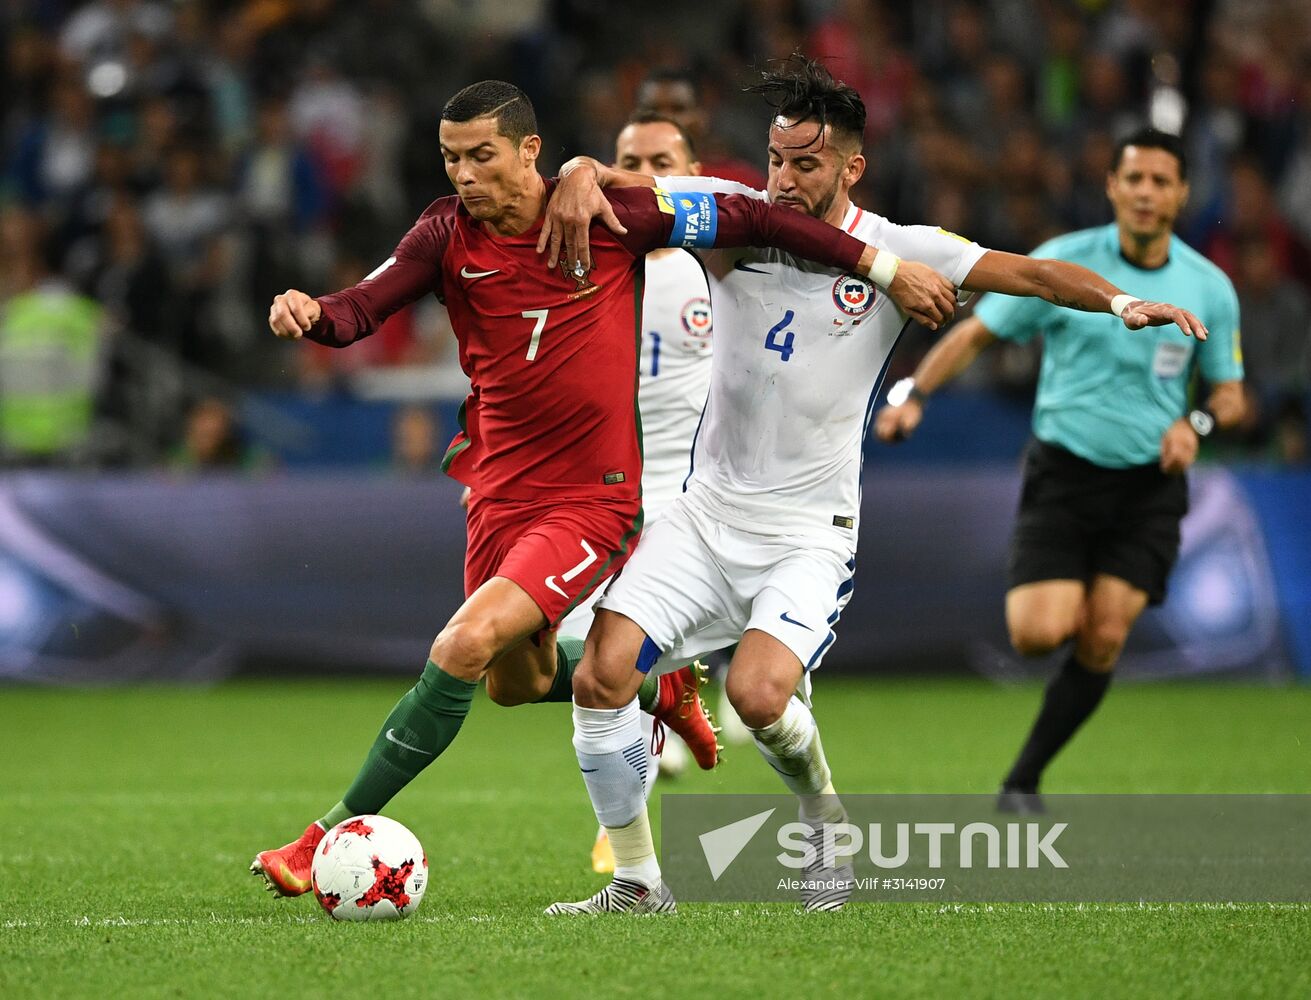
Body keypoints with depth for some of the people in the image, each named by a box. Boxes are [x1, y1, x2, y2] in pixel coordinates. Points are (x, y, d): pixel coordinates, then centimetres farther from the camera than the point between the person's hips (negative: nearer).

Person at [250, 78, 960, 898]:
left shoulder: (607, 216, -11)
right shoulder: (448, 234, -4)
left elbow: (746, 220, -3)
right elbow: (360, 313, -12)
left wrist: (884, 266, 1)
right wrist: (310, 314, -37)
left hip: (595, 499, -5)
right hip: (502, 487, 5)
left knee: (465, 647, -22)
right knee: (517, 682, 22)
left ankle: (336, 834, -14)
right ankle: (661, 690, 52)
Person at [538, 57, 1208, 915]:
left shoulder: (894, 254, -7)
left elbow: (1029, 272, -13)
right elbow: (618, 182, -3)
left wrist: (1119, 301, -30)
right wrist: (580, 176, -26)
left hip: (809, 531, -3)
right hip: (708, 512, 3)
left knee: (758, 695, -26)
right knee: (603, 671, -12)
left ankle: (828, 824, 8)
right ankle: (637, 882, 4)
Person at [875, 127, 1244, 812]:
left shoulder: (1209, 287, 1)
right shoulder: (1062, 262, -6)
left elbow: (1229, 392, 10)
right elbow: (977, 333, -2)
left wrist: (1196, 423, -13)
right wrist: (914, 392, -16)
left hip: (1148, 485, 2)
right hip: (1063, 476, -2)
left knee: (1103, 640, -8)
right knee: (1039, 634, -16)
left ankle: (1024, 780, 8)